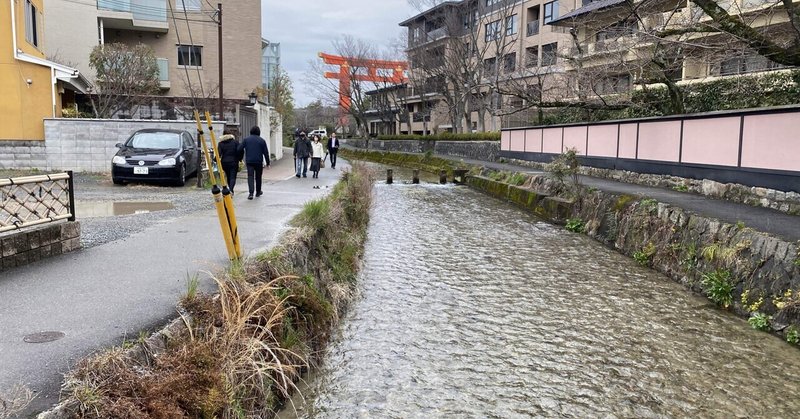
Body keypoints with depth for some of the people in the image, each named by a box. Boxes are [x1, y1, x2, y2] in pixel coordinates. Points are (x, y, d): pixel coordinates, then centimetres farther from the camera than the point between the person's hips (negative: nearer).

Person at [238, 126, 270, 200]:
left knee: (250, 176, -2)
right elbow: (266, 152, 0)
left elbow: (239, 149, -2)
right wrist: (267, 163, 7)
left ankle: (251, 193, -17)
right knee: (258, 177, 14)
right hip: (259, 161, 0)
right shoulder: (262, 140, 1)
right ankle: (258, 192, 27)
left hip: (249, 161, 0)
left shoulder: (246, 139, 4)